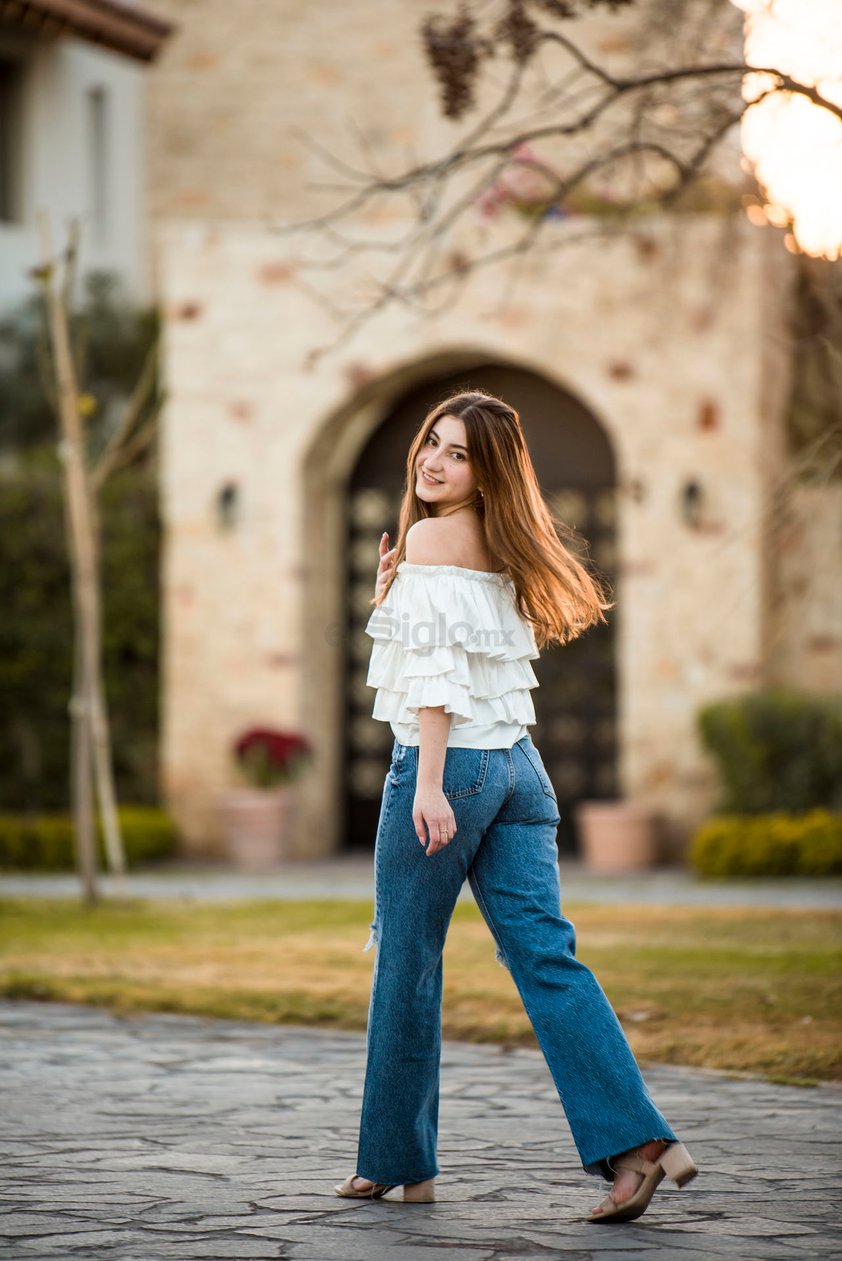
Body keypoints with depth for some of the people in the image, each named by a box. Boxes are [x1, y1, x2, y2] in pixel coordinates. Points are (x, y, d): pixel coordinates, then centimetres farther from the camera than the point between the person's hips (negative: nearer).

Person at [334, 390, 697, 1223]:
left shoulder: (431, 536, -8)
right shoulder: (499, 547, 17)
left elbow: (438, 667, -17)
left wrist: (429, 783, -21)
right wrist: (393, 596, 14)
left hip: (448, 762, -8)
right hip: (519, 766, 8)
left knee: (406, 965, 5)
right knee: (544, 955, -1)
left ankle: (396, 1161, 15)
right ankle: (638, 1142, -14)